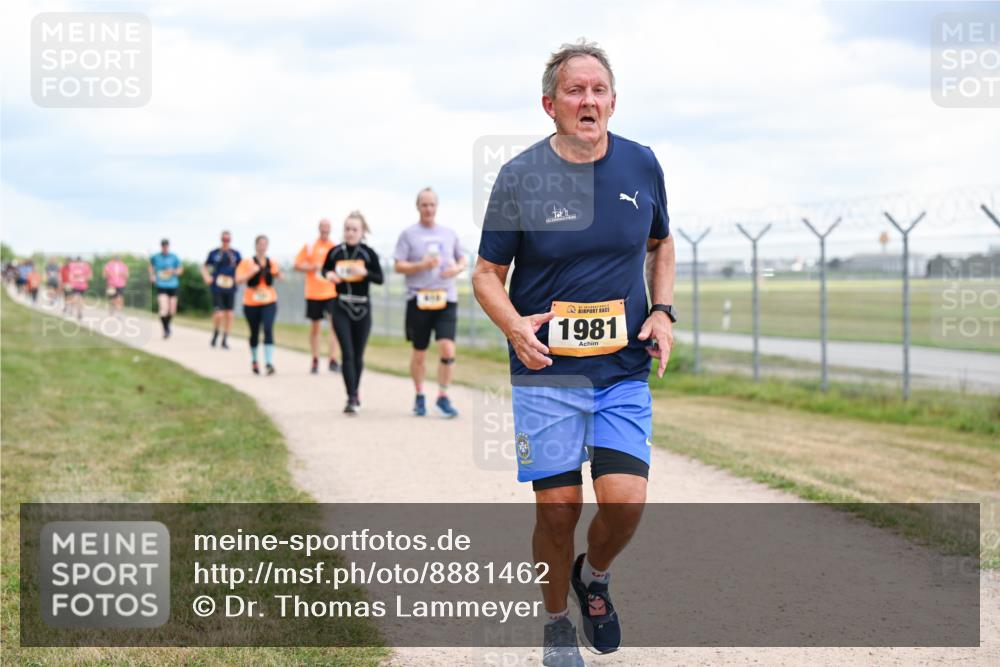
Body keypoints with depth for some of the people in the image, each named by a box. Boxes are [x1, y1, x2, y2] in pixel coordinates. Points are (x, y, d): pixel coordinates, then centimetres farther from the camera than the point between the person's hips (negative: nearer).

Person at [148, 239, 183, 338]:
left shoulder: (174, 257, -1)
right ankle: (165, 329, -4)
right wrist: (152, 275, 7)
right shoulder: (155, 257, 0)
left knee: (172, 311, 7)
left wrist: (174, 271, -14)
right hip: (161, 286, -2)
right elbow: (151, 265, 21)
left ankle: (167, 324, 37)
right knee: (164, 309, -19)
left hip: (173, 286, 2)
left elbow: (180, 269, 7)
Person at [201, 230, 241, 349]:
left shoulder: (235, 254, 6)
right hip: (217, 288, -2)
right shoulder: (214, 253, 2)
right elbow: (205, 267, 14)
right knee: (219, 314, -11)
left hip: (230, 288, 2)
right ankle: (215, 334, 16)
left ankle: (225, 340, 14)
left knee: (229, 315, 2)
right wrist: (206, 277, -3)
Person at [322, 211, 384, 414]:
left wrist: (365, 272, -20)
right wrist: (329, 274, -8)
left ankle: (355, 393, 29)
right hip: (341, 308, 0)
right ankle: (351, 398, -12)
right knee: (347, 353, -9)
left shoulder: (368, 253, -4)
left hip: (362, 308, 0)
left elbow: (380, 278, -2)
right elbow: (325, 269, 15)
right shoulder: (335, 252, -1)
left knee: (358, 355, 10)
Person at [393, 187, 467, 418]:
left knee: (448, 349, -12)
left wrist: (457, 268, -2)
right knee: (419, 353, 6)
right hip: (419, 300, -2)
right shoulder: (408, 234, 2)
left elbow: (462, 260, 21)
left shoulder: (449, 234, 12)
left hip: (446, 298, 2)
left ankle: (443, 397, 1)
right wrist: (422, 265, -17)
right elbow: (398, 266, -2)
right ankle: (419, 396, 24)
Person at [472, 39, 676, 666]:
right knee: (558, 510, -1)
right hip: (547, 374, -2)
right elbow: (488, 273, 2)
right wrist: (514, 326, -18)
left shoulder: (642, 165, 3)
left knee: (625, 501, -11)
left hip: (625, 372, 2)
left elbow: (661, 244, 20)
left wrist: (662, 311, 4)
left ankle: (595, 576, 22)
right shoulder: (521, 177, -6)